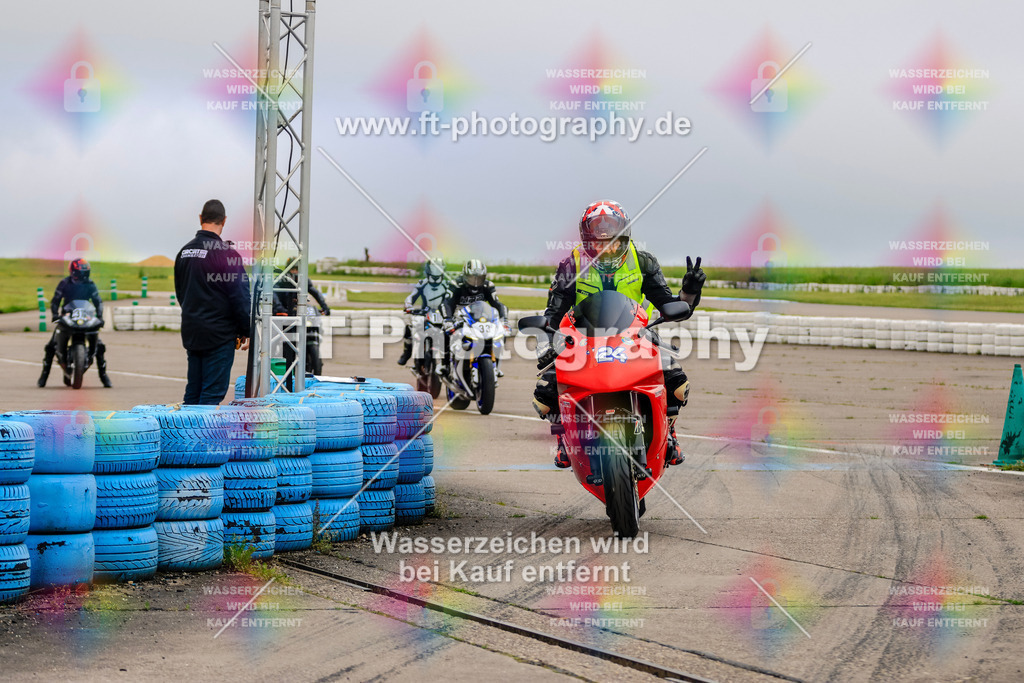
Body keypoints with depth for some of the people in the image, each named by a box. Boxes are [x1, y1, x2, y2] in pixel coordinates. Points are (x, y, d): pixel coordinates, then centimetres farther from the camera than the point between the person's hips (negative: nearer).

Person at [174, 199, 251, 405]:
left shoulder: (184, 252, 9)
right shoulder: (227, 254, -14)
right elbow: (240, 297, -13)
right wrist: (246, 332, -4)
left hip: (191, 332, 7)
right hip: (219, 334, -7)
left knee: (192, 392, 12)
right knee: (213, 392, -4)